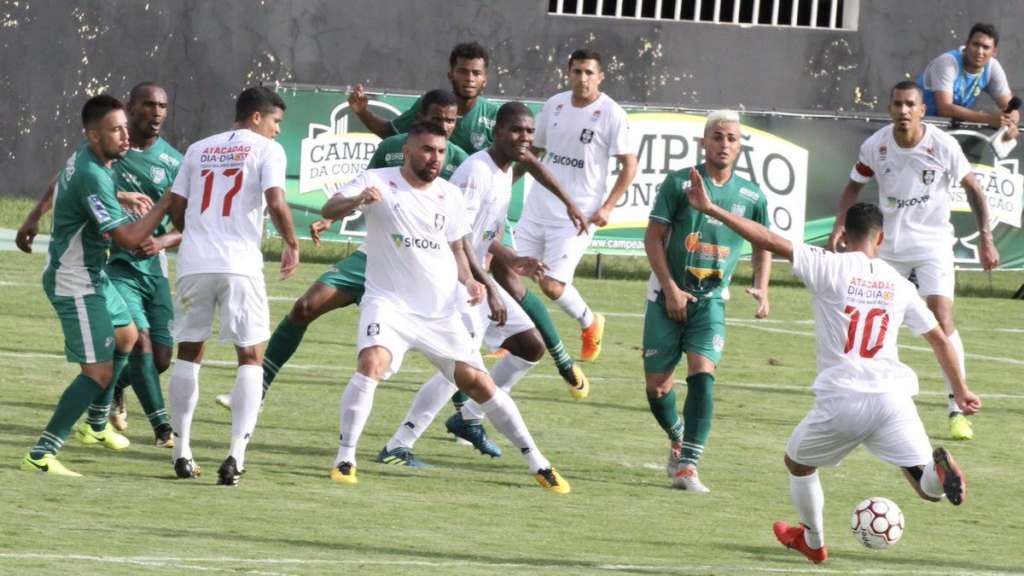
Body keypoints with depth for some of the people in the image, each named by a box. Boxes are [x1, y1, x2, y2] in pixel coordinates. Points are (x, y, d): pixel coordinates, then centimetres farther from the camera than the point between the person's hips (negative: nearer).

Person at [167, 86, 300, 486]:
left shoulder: (199, 149, 16)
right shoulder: (266, 150, 2)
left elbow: (176, 209, 13)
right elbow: (276, 203, -11)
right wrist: (292, 245, 4)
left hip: (194, 262, 4)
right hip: (240, 265, -4)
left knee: (189, 353, 16)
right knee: (250, 358, 4)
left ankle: (182, 453, 15)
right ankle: (236, 456, -9)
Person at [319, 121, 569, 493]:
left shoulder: (449, 196, 9)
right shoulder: (377, 182, -5)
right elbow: (330, 210, -17)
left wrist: (469, 281, 2)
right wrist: (357, 201, -40)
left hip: (441, 312, 4)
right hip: (390, 303, -4)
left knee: (477, 381, 3)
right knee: (372, 364, -28)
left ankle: (536, 462, 12)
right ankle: (345, 459, -17)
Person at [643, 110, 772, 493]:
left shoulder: (751, 197, 4)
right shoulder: (679, 183, -4)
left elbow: (763, 247, 17)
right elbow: (653, 237, -3)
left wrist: (761, 289, 0)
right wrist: (670, 288, -12)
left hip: (711, 301, 0)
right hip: (668, 296, 0)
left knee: (702, 375, -19)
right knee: (656, 385, 3)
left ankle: (687, 467, -21)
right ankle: (678, 439, 34)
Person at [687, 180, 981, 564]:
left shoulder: (829, 268, 2)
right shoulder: (899, 285, 13)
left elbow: (770, 241, -6)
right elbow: (939, 339, 18)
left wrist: (711, 210, -3)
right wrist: (961, 391, 29)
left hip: (840, 400, -2)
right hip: (893, 399, 2)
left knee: (798, 462, 27)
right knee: (929, 488, 3)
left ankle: (813, 542, 39)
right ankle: (939, 467, -31)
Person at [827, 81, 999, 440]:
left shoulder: (943, 146, -12)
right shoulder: (875, 146, -6)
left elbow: (972, 188, -1)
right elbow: (854, 186, 9)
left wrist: (985, 238, -5)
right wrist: (840, 226, -5)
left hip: (932, 243, -3)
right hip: (888, 245, 3)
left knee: (942, 320, -17)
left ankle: (957, 410, -14)